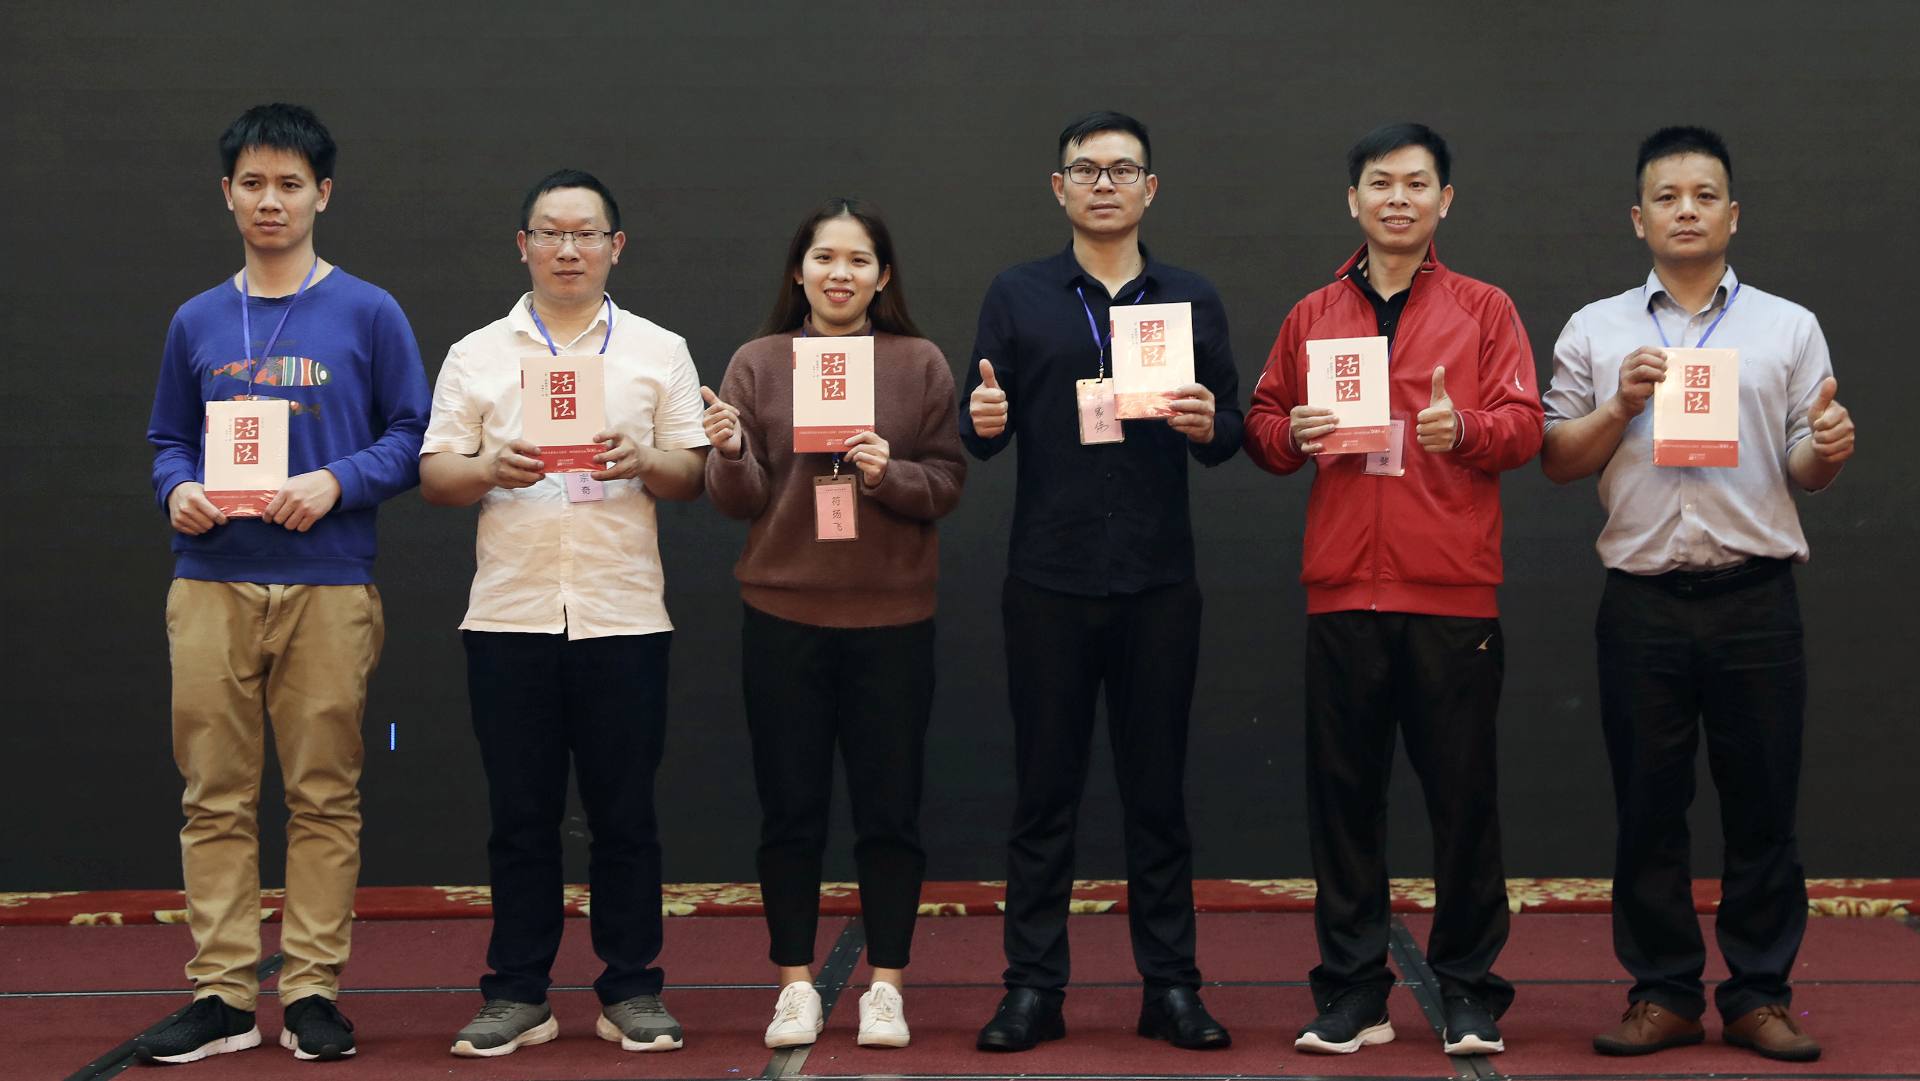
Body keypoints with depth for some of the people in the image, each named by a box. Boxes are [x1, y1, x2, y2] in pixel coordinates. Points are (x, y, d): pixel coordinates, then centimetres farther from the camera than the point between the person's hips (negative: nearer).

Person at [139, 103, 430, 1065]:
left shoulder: (368, 314, 4)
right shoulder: (198, 321, 14)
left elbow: (413, 437, 2)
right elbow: (169, 439, 18)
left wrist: (336, 483, -13)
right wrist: (178, 492, -4)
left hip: (328, 585, -2)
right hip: (212, 583, 3)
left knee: (324, 797, 0)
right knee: (215, 796, 2)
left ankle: (314, 989, 7)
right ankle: (221, 995, 8)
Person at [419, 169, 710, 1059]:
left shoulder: (658, 352, 10)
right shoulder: (476, 356, 10)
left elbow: (694, 473, 6)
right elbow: (434, 476, 7)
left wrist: (644, 462, -14)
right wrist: (491, 469, -13)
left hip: (623, 616, 0)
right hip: (509, 617, 1)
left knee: (624, 815, 3)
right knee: (520, 815, 5)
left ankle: (632, 991, 12)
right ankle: (517, 995, 13)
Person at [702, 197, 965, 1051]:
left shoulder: (920, 364, 2)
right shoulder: (757, 364, 3)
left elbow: (948, 483, 0)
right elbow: (739, 500, 1)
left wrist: (891, 473, -18)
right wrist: (730, 451, -19)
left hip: (892, 618, 0)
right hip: (782, 616, 0)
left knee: (889, 807, 5)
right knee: (790, 806, 6)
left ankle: (885, 985, 16)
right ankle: (795, 982, 18)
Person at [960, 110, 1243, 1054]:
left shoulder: (1192, 300, 10)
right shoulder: (1017, 296, 7)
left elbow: (1233, 436, 6)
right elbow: (983, 433, 3)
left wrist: (1208, 426, -16)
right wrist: (982, 421, -19)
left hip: (1158, 584, 1)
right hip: (1047, 582, -1)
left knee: (1157, 790, 5)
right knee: (1044, 790, 3)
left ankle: (1170, 986, 12)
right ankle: (1032, 986, 10)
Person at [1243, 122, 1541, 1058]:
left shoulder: (1484, 310, 8)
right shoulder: (1311, 317, 14)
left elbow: (1524, 425, 1)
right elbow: (1261, 423, 15)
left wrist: (1465, 428, -18)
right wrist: (1291, 434, -7)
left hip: (1454, 592, -2)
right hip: (1342, 590, 2)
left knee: (1464, 795, 1)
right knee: (1343, 793, 4)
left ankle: (1469, 991, 12)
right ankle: (1352, 992, 13)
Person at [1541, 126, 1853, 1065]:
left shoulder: (1788, 328, 9)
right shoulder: (1596, 332, 10)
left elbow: (1806, 474, 6)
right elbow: (1557, 462, 8)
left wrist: (1831, 450, -16)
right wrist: (1622, 406, -8)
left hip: (1755, 599, 0)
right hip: (1642, 601, 0)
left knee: (1762, 802, 3)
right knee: (1648, 805, 4)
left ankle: (1760, 994, 13)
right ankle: (1664, 993, 14)